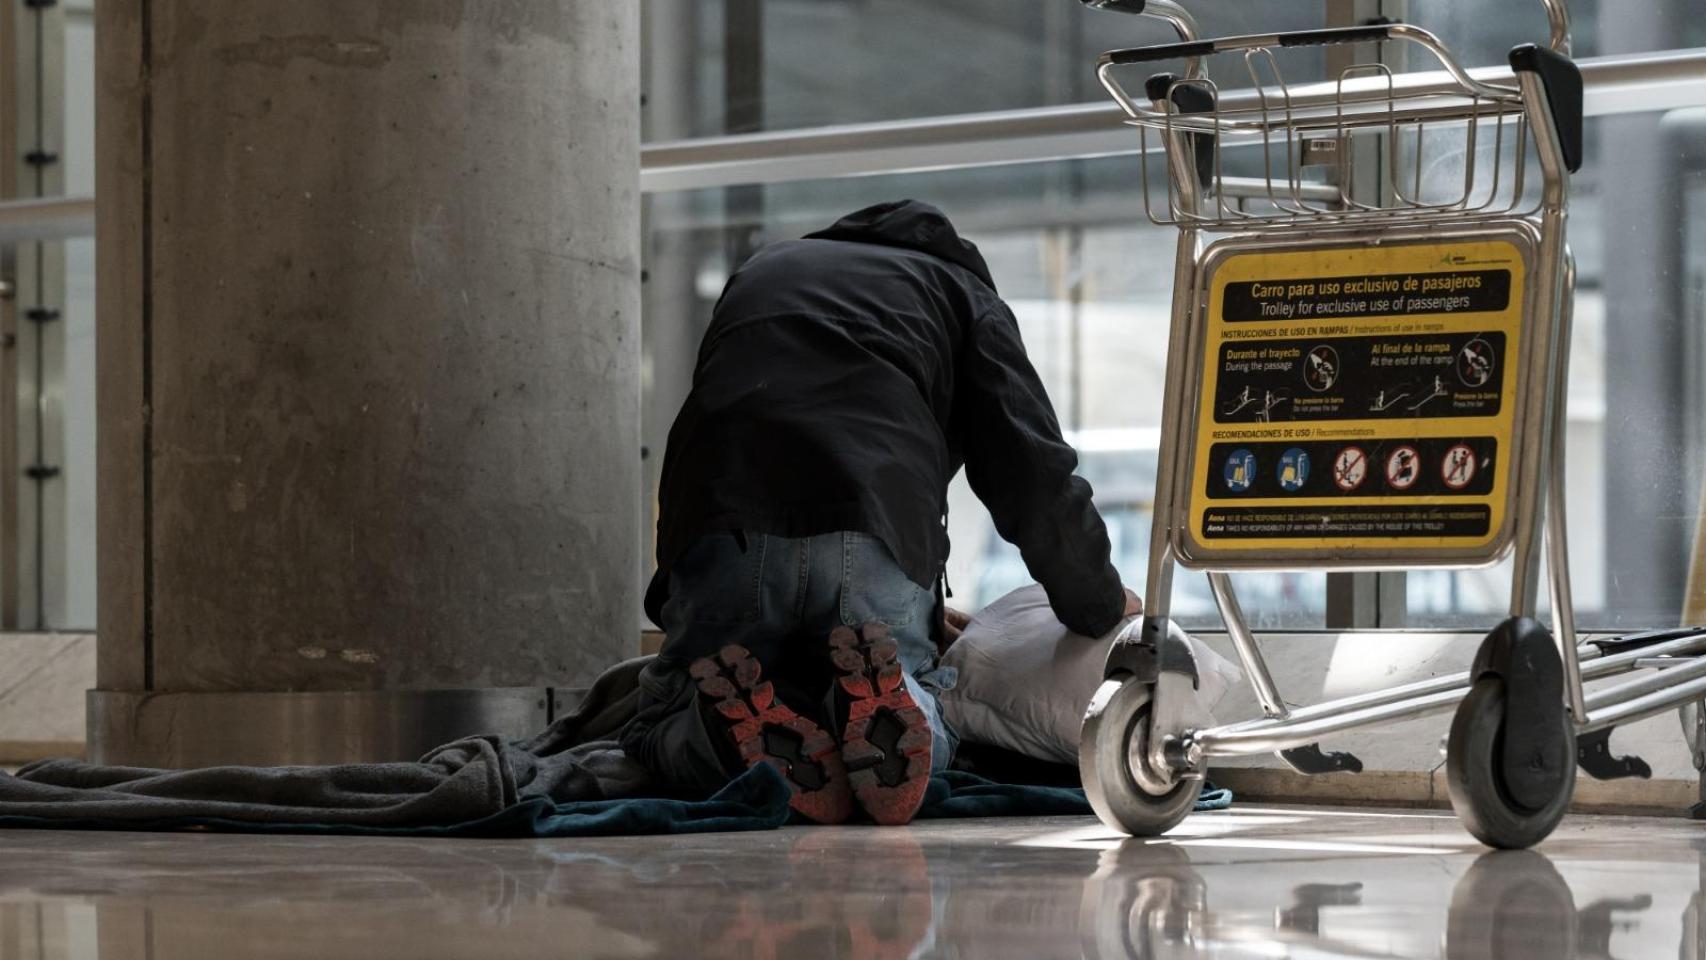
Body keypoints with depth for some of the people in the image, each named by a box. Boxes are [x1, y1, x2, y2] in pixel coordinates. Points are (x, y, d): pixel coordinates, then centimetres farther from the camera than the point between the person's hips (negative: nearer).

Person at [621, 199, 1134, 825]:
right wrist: (1101, 606, 28)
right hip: (880, 545, -1)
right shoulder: (966, 294, 27)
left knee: (661, 733, 20)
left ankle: (756, 727, -16)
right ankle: (879, 707, -16)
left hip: (722, 527, 1)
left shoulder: (759, 271, 38)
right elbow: (1034, 474, 15)